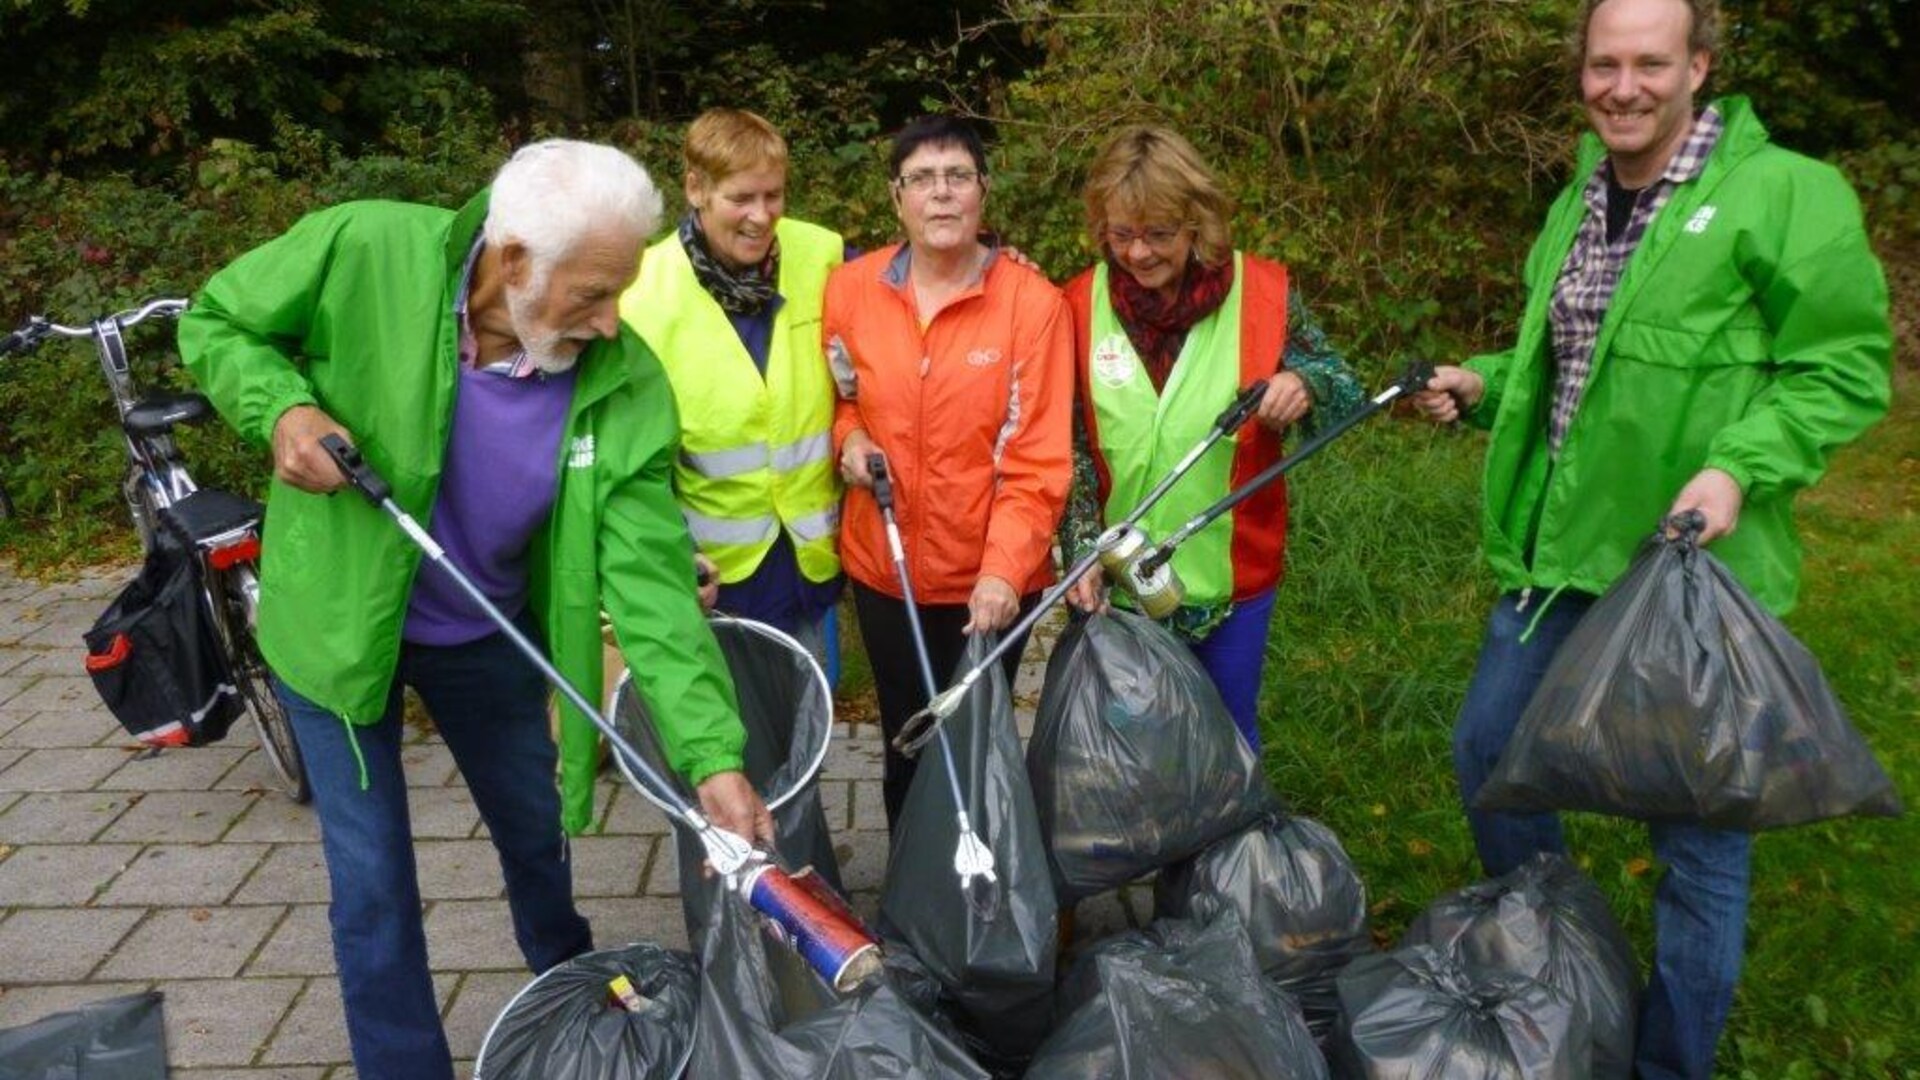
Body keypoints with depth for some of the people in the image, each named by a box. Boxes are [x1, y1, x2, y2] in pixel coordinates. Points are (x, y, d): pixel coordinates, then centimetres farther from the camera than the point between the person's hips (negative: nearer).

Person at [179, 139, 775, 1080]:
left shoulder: (626, 386, -22)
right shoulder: (364, 251, -27)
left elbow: (650, 579, -24)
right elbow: (216, 324, -9)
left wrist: (712, 754, -31)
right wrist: (280, 406, -30)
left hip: (487, 636, 3)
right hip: (337, 618, -2)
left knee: (536, 833, 21)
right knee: (373, 884, 4)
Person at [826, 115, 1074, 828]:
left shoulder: (1034, 302, -13)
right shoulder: (851, 288, -4)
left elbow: (1039, 458, -15)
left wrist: (1004, 570, -24)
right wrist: (849, 436, -7)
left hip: (992, 579, -3)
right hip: (883, 566, 3)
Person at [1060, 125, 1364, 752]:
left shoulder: (1264, 295, -9)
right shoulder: (1081, 306, -5)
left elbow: (1347, 397, -2)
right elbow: (1068, 444, -3)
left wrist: (1305, 384, -24)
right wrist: (1082, 548, -14)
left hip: (1233, 580, -1)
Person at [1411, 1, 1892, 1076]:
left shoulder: (1787, 194, -11)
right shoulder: (1578, 202, 12)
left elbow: (1847, 368, -11)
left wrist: (1741, 466, -24)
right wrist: (1486, 384, 6)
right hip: (1558, 556, 7)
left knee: (1698, 831, 5)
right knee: (1488, 753, 16)